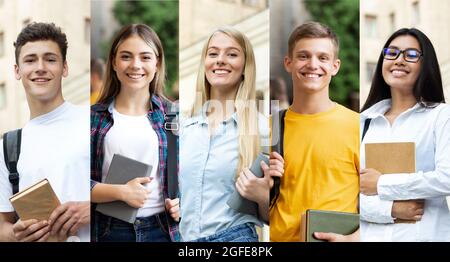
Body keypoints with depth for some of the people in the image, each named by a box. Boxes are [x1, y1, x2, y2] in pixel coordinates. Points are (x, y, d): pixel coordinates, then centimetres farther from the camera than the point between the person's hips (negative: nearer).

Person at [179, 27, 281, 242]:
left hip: (235, 236, -3)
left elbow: (269, 216, 0)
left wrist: (263, 197, -18)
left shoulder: (263, 128, -6)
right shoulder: (185, 127, 5)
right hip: (184, 237, 4)